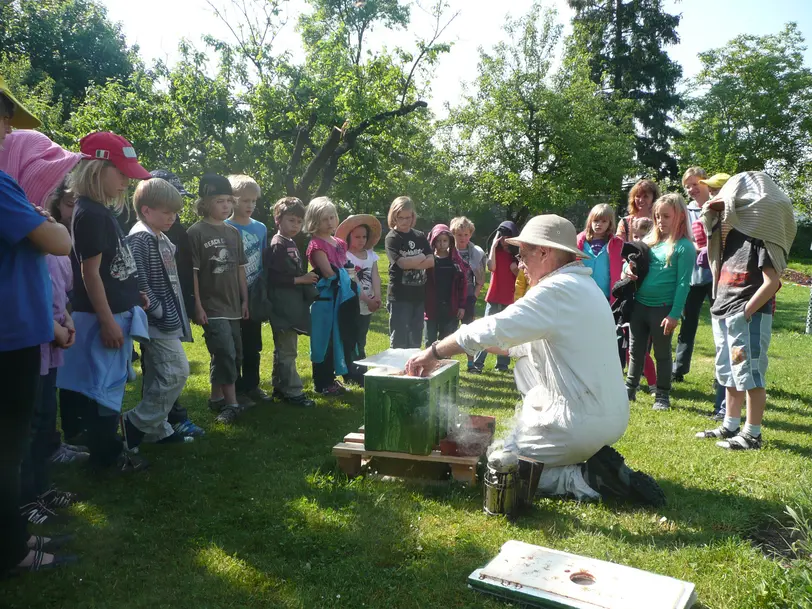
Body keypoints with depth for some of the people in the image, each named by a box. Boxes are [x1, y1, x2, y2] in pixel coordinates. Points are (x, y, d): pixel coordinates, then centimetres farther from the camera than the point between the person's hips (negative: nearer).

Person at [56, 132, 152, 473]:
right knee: (104, 386, 1)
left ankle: (108, 449, 30)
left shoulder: (102, 212, 12)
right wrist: (107, 321, -20)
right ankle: (105, 456, 14)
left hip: (116, 313, 10)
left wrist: (133, 294, 14)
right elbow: (90, 272, -20)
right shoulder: (90, 214, -17)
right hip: (103, 317, -10)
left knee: (111, 385, 17)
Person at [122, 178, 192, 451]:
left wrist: (176, 313, 15)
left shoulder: (161, 238, 15)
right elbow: (139, 281, -22)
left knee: (159, 378, 14)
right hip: (159, 321, -10)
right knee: (177, 373, -10)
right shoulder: (141, 238, -15)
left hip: (167, 319, 10)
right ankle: (136, 423, 1)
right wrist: (158, 310, -18)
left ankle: (157, 428, 24)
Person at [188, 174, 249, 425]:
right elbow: (192, 272, -11)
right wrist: (197, 306, -14)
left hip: (232, 305, 7)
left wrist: (245, 300, 12)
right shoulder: (196, 232, -8)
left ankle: (216, 399, 26)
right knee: (225, 353, -11)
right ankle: (231, 403, -2)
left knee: (234, 355, 12)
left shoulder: (233, 232, 11)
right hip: (211, 307, -7)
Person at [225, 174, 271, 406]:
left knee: (253, 345, 13)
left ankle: (252, 385, 25)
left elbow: (264, 263, 10)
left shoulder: (261, 228, 5)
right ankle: (236, 389, 15)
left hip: (254, 296, 5)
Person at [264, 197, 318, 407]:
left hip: (293, 305, 10)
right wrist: (301, 279, -17)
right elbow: (273, 277, -22)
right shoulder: (277, 246, -13)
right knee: (287, 351, -4)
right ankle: (293, 391, 2)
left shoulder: (292, 244, 16)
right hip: (283, 307, -10)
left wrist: (306, 278, 9)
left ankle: (280, 388, 26)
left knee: (284, 350, 17)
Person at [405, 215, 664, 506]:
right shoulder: (584, 285, 12)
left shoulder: (558, 290, -19)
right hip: (611, 415, 9)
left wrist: (434, 352, -10)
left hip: (582, 424, -9)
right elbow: (527, 344, 18)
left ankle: (583, 479, -6)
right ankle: (598, 463, 14)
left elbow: (492, 330, -23)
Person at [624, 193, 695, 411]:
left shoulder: (684, 247, -9)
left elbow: (683, 284, -12)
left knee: (662, 353, 9)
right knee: (635, 351, 15)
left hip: (663, 309, -5)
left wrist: (674, 314, -16)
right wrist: (628, 268, -4)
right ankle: (630, 389, 28)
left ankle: (663, 395, 22)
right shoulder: (650, 240, 8)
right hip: (639, 305, 6)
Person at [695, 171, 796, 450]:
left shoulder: (762, 236, -13)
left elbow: (772, 282, -18)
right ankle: (730, 427, 26)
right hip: (723, 313, 9)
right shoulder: (735, 231, 11)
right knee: (729, 373, 15)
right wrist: (714, 207, 9)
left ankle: (752, 435, 7)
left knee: (750, 374, -2)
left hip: (749, 315, -9)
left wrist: (745, 312, -20)